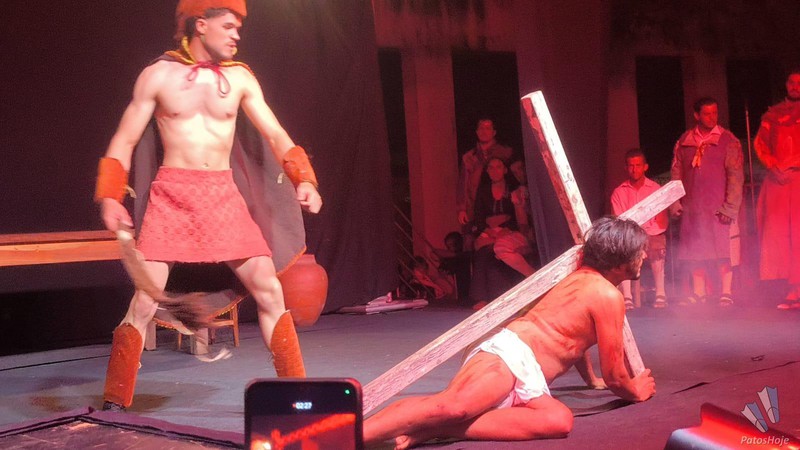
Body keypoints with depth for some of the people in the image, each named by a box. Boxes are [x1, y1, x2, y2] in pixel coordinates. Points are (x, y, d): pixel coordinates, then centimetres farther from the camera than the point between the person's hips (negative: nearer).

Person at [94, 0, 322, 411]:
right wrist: (109, 196, -10)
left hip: (224, 194, 3)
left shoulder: (240, 78, 7)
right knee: (144, 301, -8)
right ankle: (114, 403, 7)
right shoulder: (158, 75, 1)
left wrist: (303, 179, -11)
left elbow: (275, 135, 5)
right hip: (171, 194, -2)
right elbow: (124, 141, 2)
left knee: (270, 289, -4)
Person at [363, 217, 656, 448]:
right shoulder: (609, 296, -3)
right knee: (453, 406, -34)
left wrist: (592, 379, 57)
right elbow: (613, 375, 1)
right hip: (510, 355, -9)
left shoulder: (580, 276, 27)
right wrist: (636, 391, 23)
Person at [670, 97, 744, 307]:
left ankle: (726, 292, 5)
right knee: (694, 250, 5)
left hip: (717, 208, -3)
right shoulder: (684, 141, 10)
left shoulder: (728, 141, 1)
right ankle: (699, 292, 13)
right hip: (691, 208, 3)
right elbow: (676, 173, 12)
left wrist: (730, 207, -10)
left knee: (722, 250, -3)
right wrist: (675, 203, 3)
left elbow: (735, 176, -3)